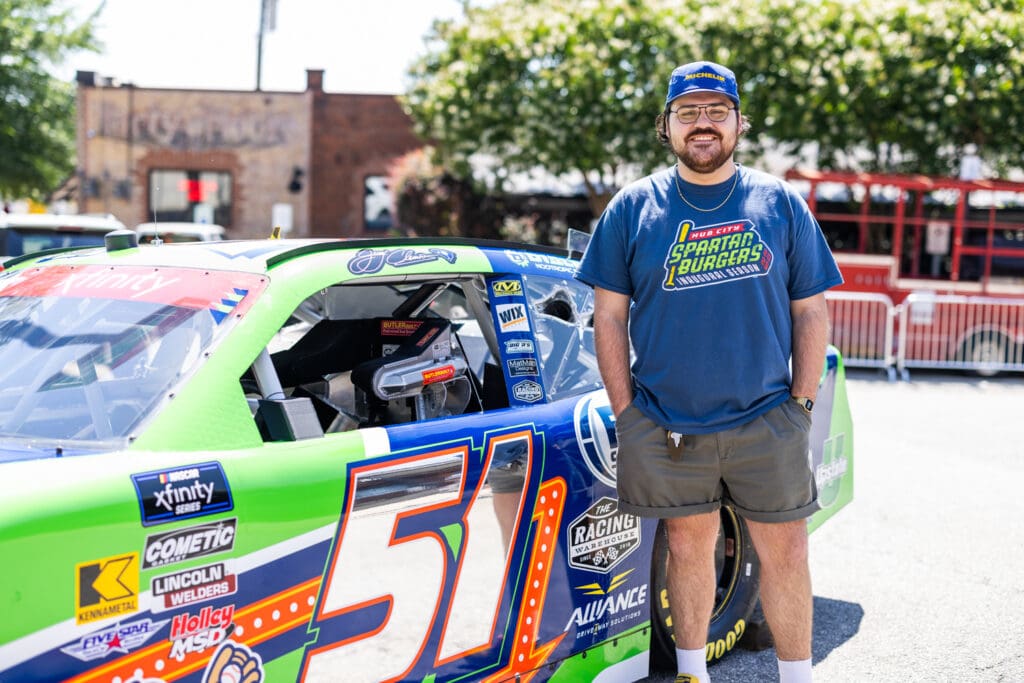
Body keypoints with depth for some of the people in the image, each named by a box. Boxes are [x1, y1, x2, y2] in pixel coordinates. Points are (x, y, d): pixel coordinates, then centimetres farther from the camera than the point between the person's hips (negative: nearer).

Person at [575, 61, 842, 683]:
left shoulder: (781, 203, 5)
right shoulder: (632, 208, 3)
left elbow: (811, 311, 6)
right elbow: (609, 316, 3)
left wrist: (801, 403, 0)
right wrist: (627, 414, -2)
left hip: (766, 422, 0)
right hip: (667, 428, 0)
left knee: (786, 554, 5)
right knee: (689, 547, 12)